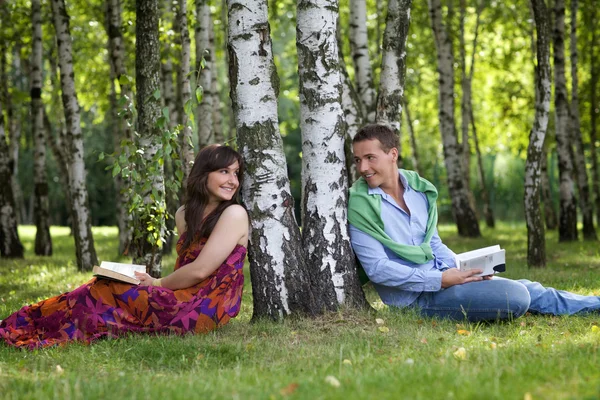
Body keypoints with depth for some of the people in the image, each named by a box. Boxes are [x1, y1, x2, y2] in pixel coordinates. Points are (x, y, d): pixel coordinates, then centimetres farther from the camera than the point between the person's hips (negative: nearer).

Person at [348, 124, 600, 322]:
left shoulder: (418, 189, 6)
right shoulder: (361, 205, -16)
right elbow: (378, 269, -20)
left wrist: (460, 269, -3)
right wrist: (441, 280, -22)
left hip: (440, 277, 7)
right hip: (417, 297, -7)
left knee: (528, 290, 7)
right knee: (515, 298, -19)